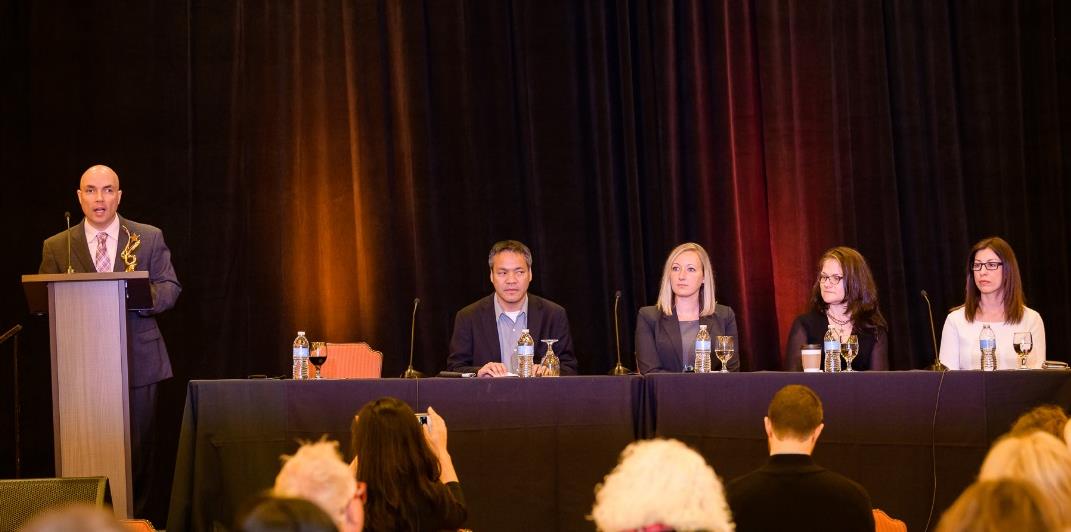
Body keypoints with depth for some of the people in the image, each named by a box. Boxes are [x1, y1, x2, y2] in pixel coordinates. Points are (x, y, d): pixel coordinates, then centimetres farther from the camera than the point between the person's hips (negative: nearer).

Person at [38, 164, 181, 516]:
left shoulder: (149, 238, 7)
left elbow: (170, 288, 5)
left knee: (137, 447, 3)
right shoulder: (56, 247, 7)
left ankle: (136, 518, 13)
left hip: (137, 360, 0)